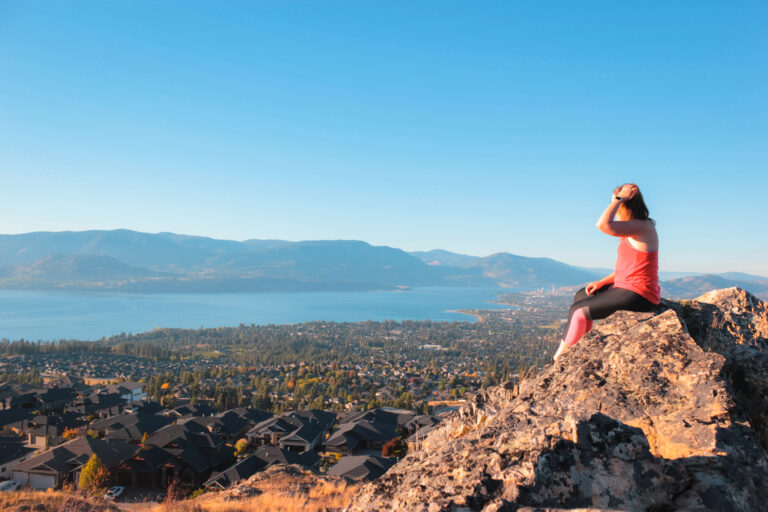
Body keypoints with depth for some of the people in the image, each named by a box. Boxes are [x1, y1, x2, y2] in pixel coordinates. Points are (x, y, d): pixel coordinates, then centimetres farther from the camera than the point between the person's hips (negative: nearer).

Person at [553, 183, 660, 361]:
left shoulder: (642, 226, -19)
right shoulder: (636, 229, 14)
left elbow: (603, 225, -32)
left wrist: (618, 198, -19)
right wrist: (601, 282, 10)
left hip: (637, 296, -11)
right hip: (628, 288, 11)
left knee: (578, 311, -8)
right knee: (581, 296, 18)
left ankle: (559, 359, 8)